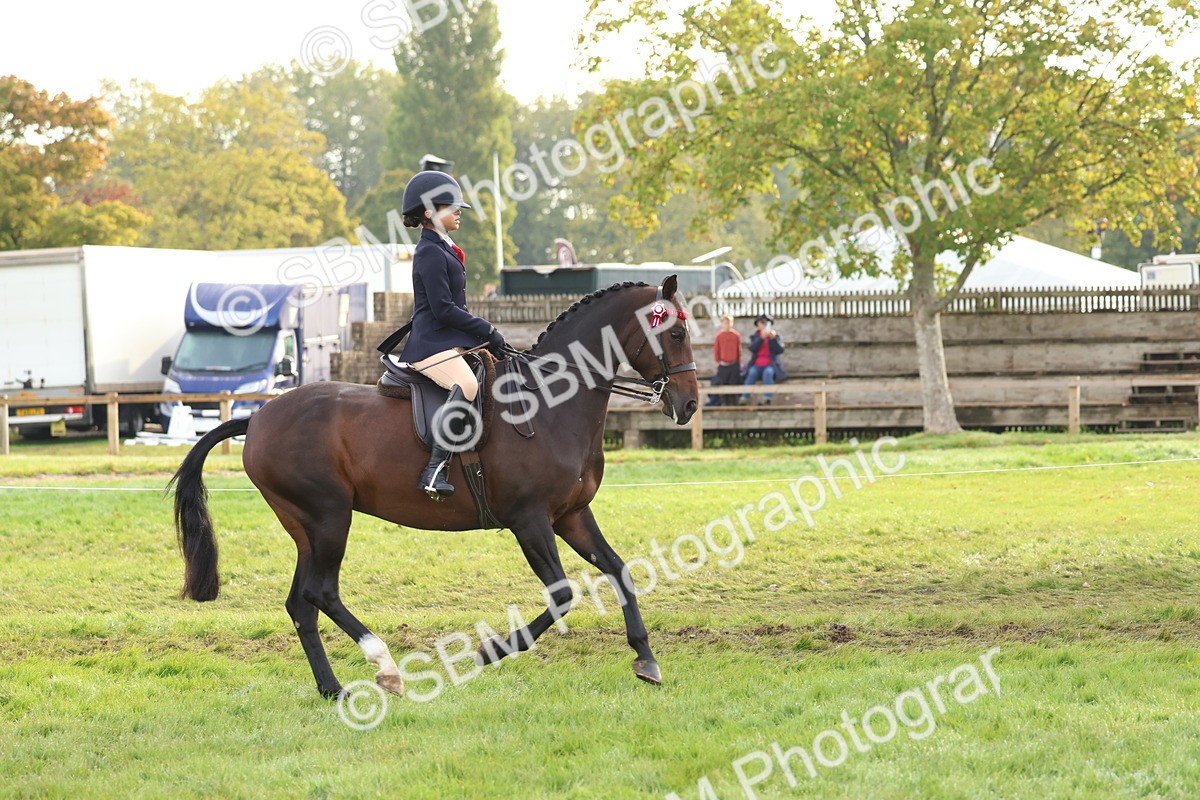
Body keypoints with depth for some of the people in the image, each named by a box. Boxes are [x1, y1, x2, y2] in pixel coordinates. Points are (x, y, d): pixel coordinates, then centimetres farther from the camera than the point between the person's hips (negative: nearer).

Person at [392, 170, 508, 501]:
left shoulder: (445, 251, 22)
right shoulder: (430, 253, -11)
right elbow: (443, 309, -17)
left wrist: (486, 333, 15)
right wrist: (487, 331, -12)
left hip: (452, 343, 11)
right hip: (432, 346, -11)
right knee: (467, 385, -35)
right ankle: (436, 468, -40)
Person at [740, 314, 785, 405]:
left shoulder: (775, 335, 11)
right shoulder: (754, 336, 14)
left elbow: (780, 350, -2)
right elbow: (752, 348, -6)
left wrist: (773, 339, -14)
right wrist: (762, 338, -15)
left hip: (771, 364, -1)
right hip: (757, 365, 1)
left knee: (768, 372, -35)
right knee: (752, 373, -31)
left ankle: (767, 398, -41)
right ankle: (745, 397, -36)